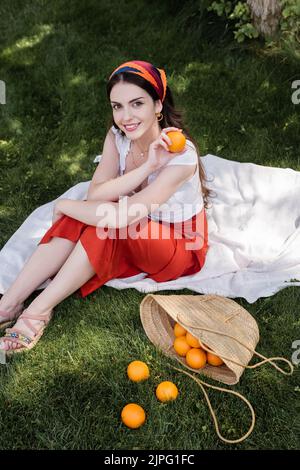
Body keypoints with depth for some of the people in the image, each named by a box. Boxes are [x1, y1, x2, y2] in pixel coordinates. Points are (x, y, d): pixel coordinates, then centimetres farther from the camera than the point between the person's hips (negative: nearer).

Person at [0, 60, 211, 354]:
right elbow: (95, 194, -23)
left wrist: (64, 205, -22)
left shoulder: (181, 154, -30)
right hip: (138, 229, 5)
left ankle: (38, 312, -22)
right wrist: (148, 167, -35)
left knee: (110, 221, -32)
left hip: (180, 244, -5)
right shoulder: (117, 135, -11)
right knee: (83, 218, -23)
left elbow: (123, 216, -36)